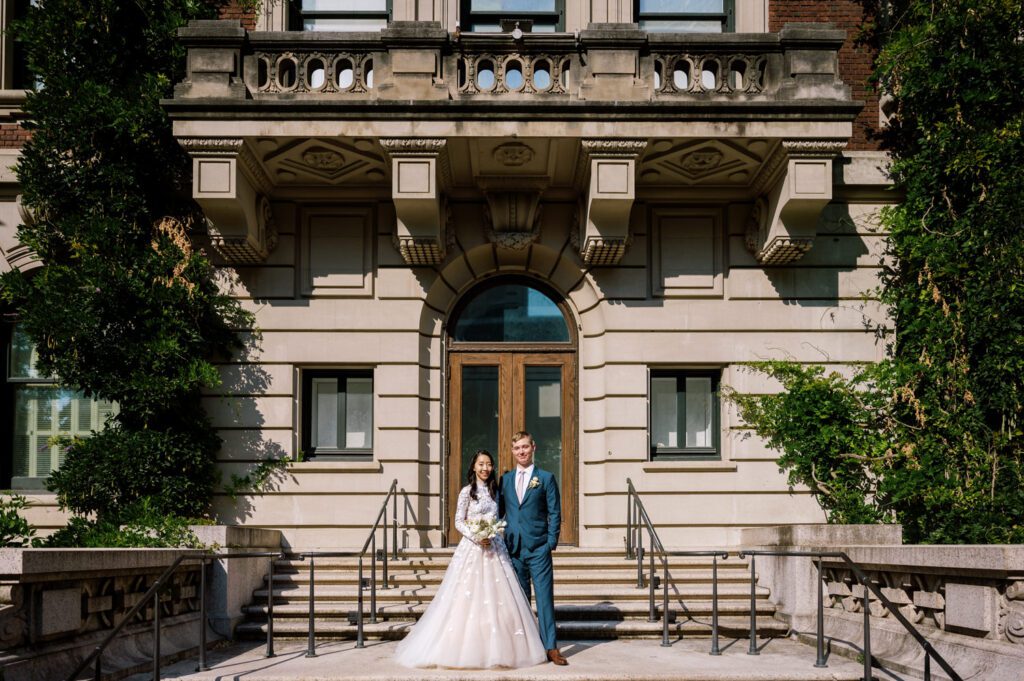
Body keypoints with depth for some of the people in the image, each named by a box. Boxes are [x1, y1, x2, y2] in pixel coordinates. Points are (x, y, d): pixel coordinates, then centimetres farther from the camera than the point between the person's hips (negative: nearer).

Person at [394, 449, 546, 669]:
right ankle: (466, 648, 1)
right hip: (472, 547, -5)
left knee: (497, 595, 3)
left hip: (494, 547, 5)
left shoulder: (494, 491, 12)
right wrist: (476, 536, -17)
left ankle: (495, 647, 11)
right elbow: (458, 522, -5)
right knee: (469, 595, -6)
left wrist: (494, 535, 2)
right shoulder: (467, 491, -3)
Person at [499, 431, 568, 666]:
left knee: (545, 597, -5)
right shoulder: (504, 480, 11)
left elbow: (554, 513, 0)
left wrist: (552, 542, -7)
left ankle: (551, 647, -3)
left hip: (538, 548, -3)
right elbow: (499, 512, 14)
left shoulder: (546, 478, 2)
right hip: (513, 548, 3)